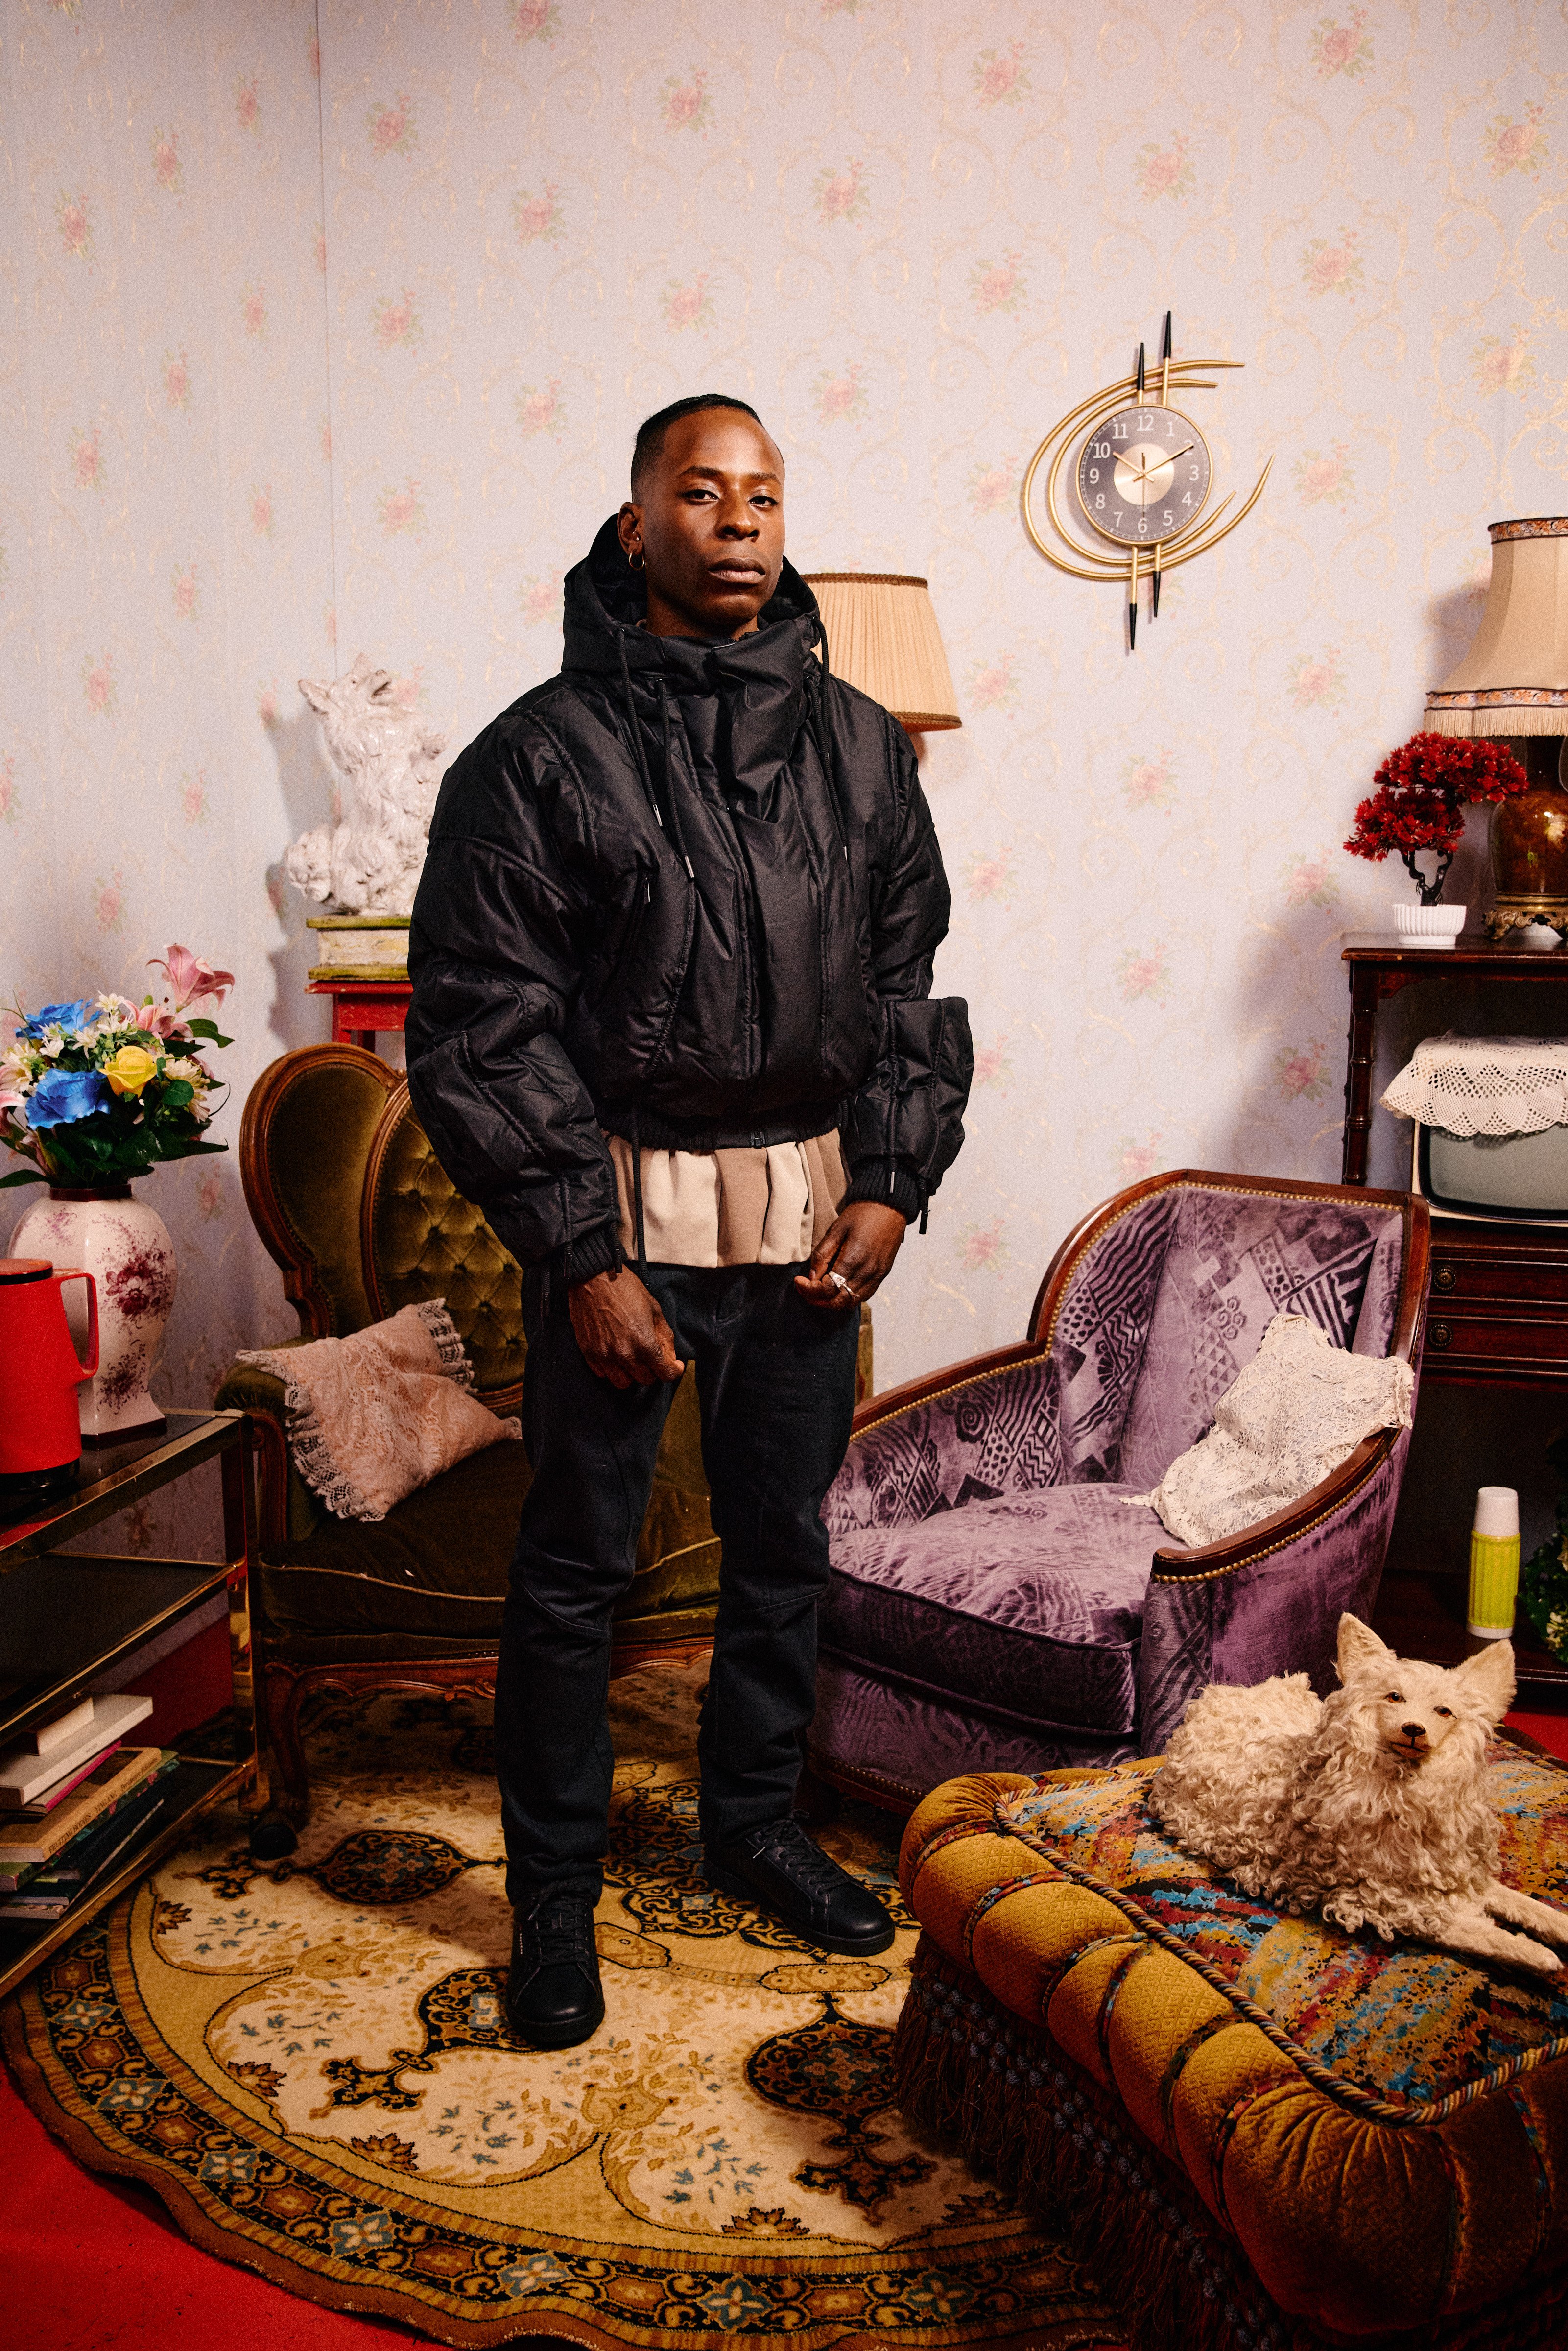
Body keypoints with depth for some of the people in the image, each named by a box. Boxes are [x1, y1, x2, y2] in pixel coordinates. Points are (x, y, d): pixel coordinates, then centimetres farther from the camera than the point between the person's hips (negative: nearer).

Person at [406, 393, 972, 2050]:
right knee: (575, 1567, 7)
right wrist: (584, 1258, -14)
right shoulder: (542, 754, -7)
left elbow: (911, 981, 10)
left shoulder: (860, 744, 5)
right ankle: (552, 1898, 25)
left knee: (783, 1541, 16)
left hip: (812, 1205, 4)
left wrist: (890, 1185, -2)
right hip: (626, 1208, -4)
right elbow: (481, 1029, -10)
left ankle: (754, 1826, 37)